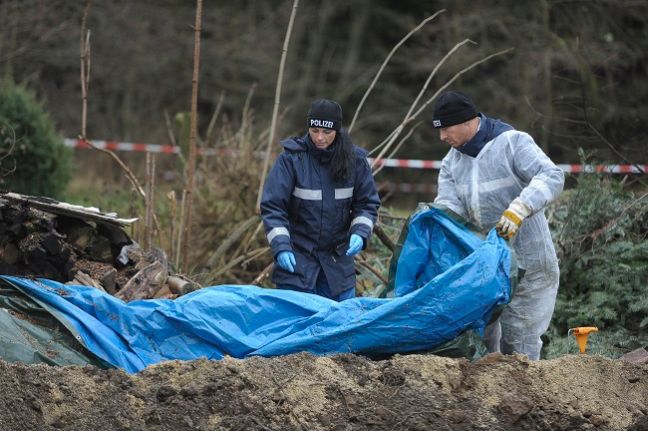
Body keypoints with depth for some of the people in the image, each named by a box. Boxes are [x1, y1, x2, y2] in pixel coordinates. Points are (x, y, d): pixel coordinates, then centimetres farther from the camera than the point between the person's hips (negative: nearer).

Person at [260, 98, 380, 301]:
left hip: (338, 260, 3)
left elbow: (367, 204, 7)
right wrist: (280, 246, -20)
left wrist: (360, 233, -11)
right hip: (297, 257, -3)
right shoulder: (291, 159, -10)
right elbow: (272, 207, -10)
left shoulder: (355, 160, 0)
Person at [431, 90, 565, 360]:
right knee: (480, 334, 11)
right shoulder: (451, 163, 8)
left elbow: (552, 177, -25)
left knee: (518, 341, -5)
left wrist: (518, 210, -38)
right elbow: (449, 206, -5)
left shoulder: (513, 143, -12)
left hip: (525, 264, -7)